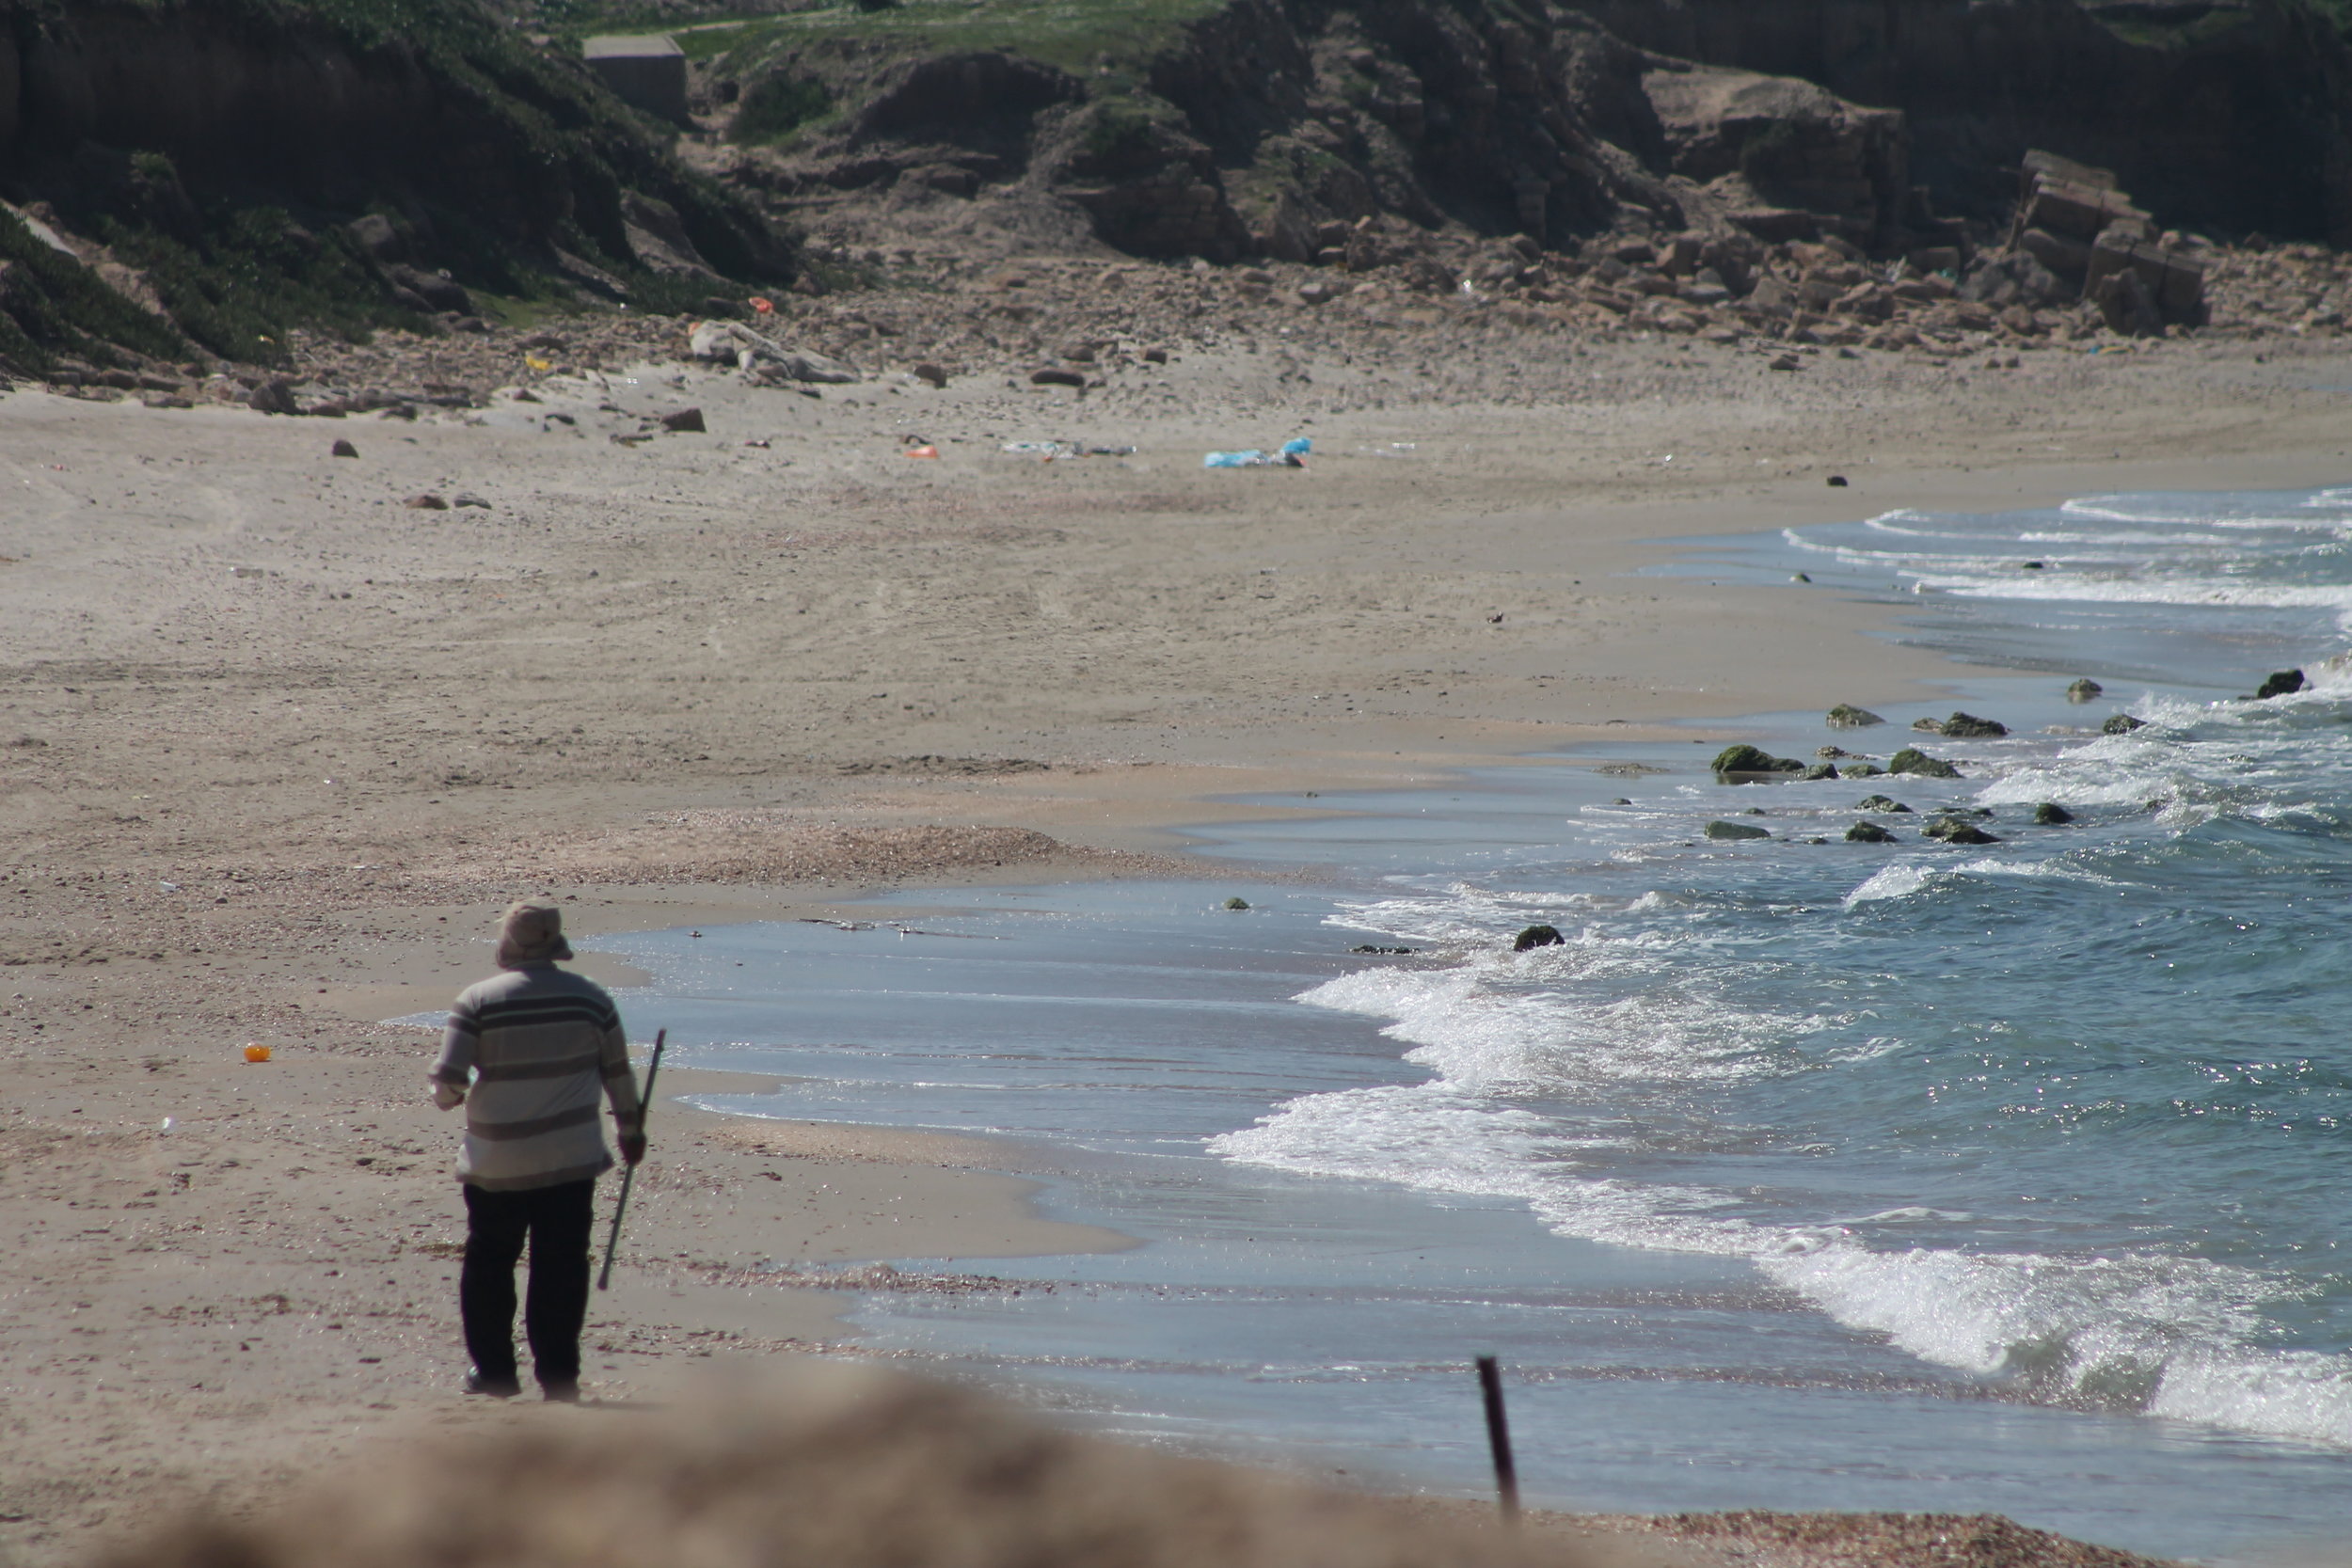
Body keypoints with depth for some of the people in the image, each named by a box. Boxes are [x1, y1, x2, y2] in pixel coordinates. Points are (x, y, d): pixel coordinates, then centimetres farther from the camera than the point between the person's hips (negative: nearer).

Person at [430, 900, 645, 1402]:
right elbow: (618, 1073, 11)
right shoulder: (590, 999, 0)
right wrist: (630, 1129, 26)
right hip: (570, 1159, 1)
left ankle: (493, 1370, 18)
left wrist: (450, 1097, 14)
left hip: (496, 1164, -1)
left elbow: (448, 1083, -10)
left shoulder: (478, 1002, -8)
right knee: (561, 1267, 5)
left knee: (488, 1265, 13)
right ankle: (557, 1374, 3)